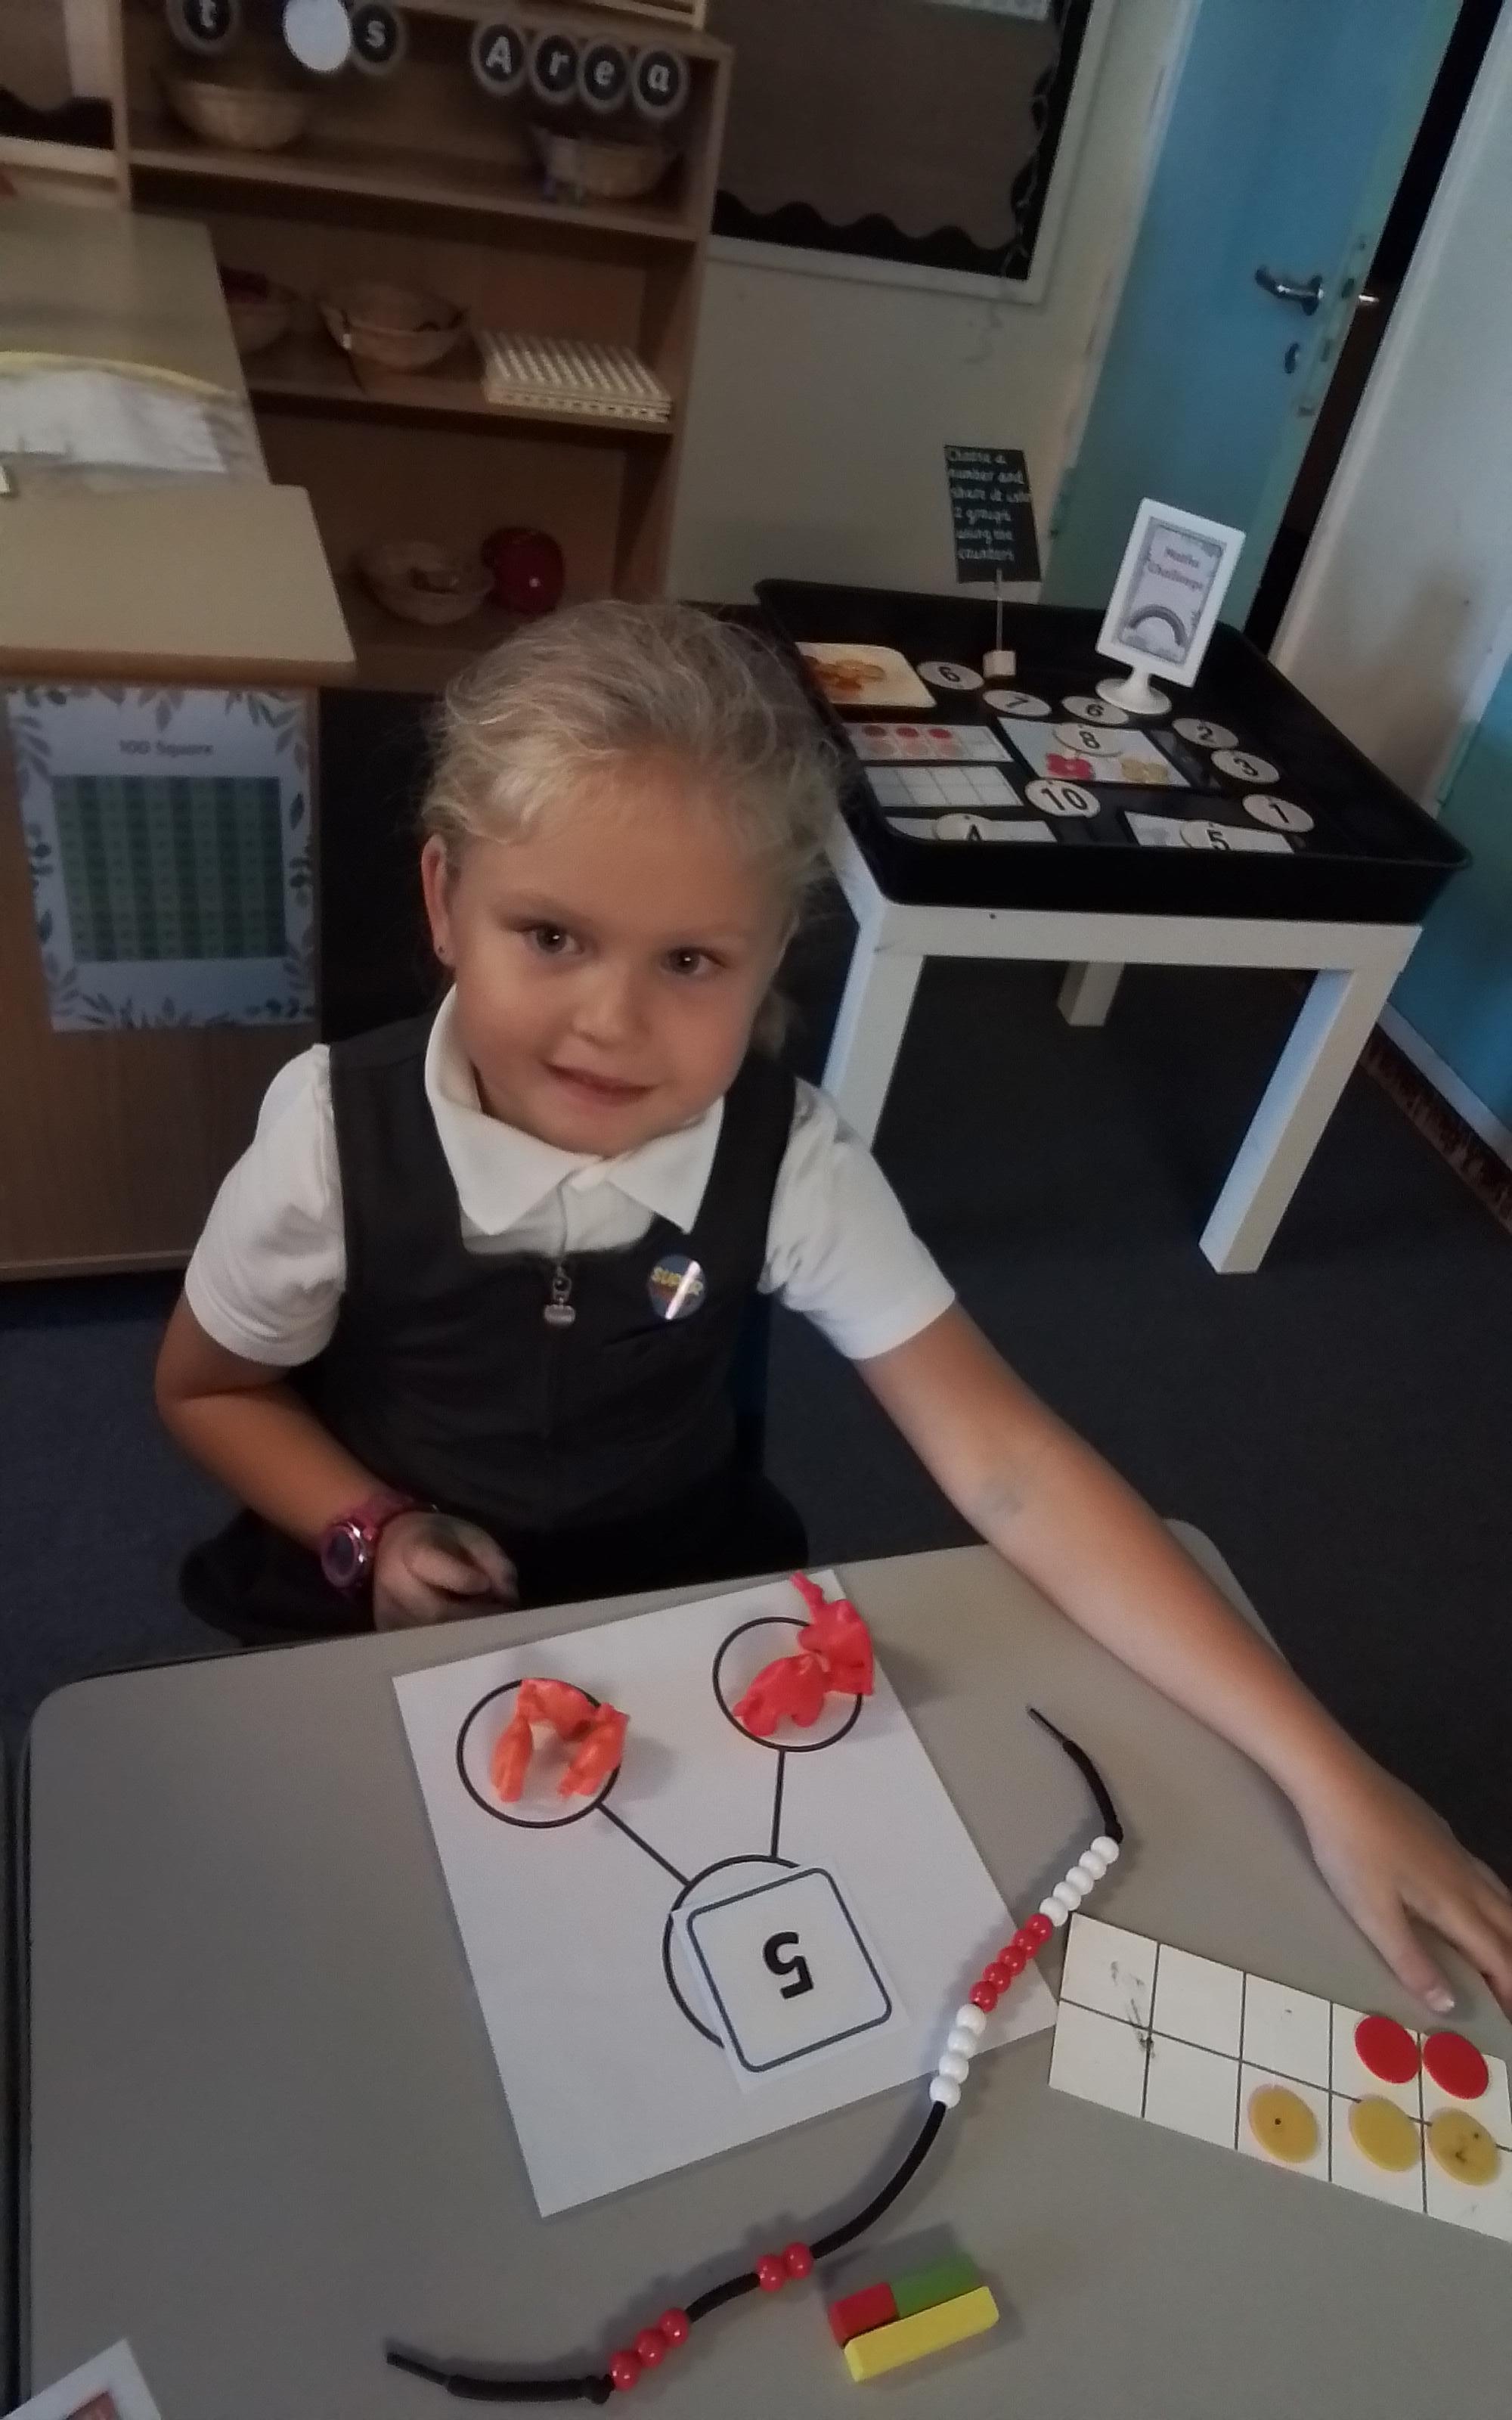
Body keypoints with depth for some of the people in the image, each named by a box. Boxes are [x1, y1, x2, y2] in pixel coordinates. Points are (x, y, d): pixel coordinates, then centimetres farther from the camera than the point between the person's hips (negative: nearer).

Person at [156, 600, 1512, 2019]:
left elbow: (1005, 1462, -24)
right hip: (388, 1612, 0)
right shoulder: (334, 1138, -24)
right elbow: (205, 1389, -4)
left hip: (676, 1595, 1)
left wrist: (1322, 1776, -28)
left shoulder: (787, 1163, -22)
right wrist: (368, 1533, -23)